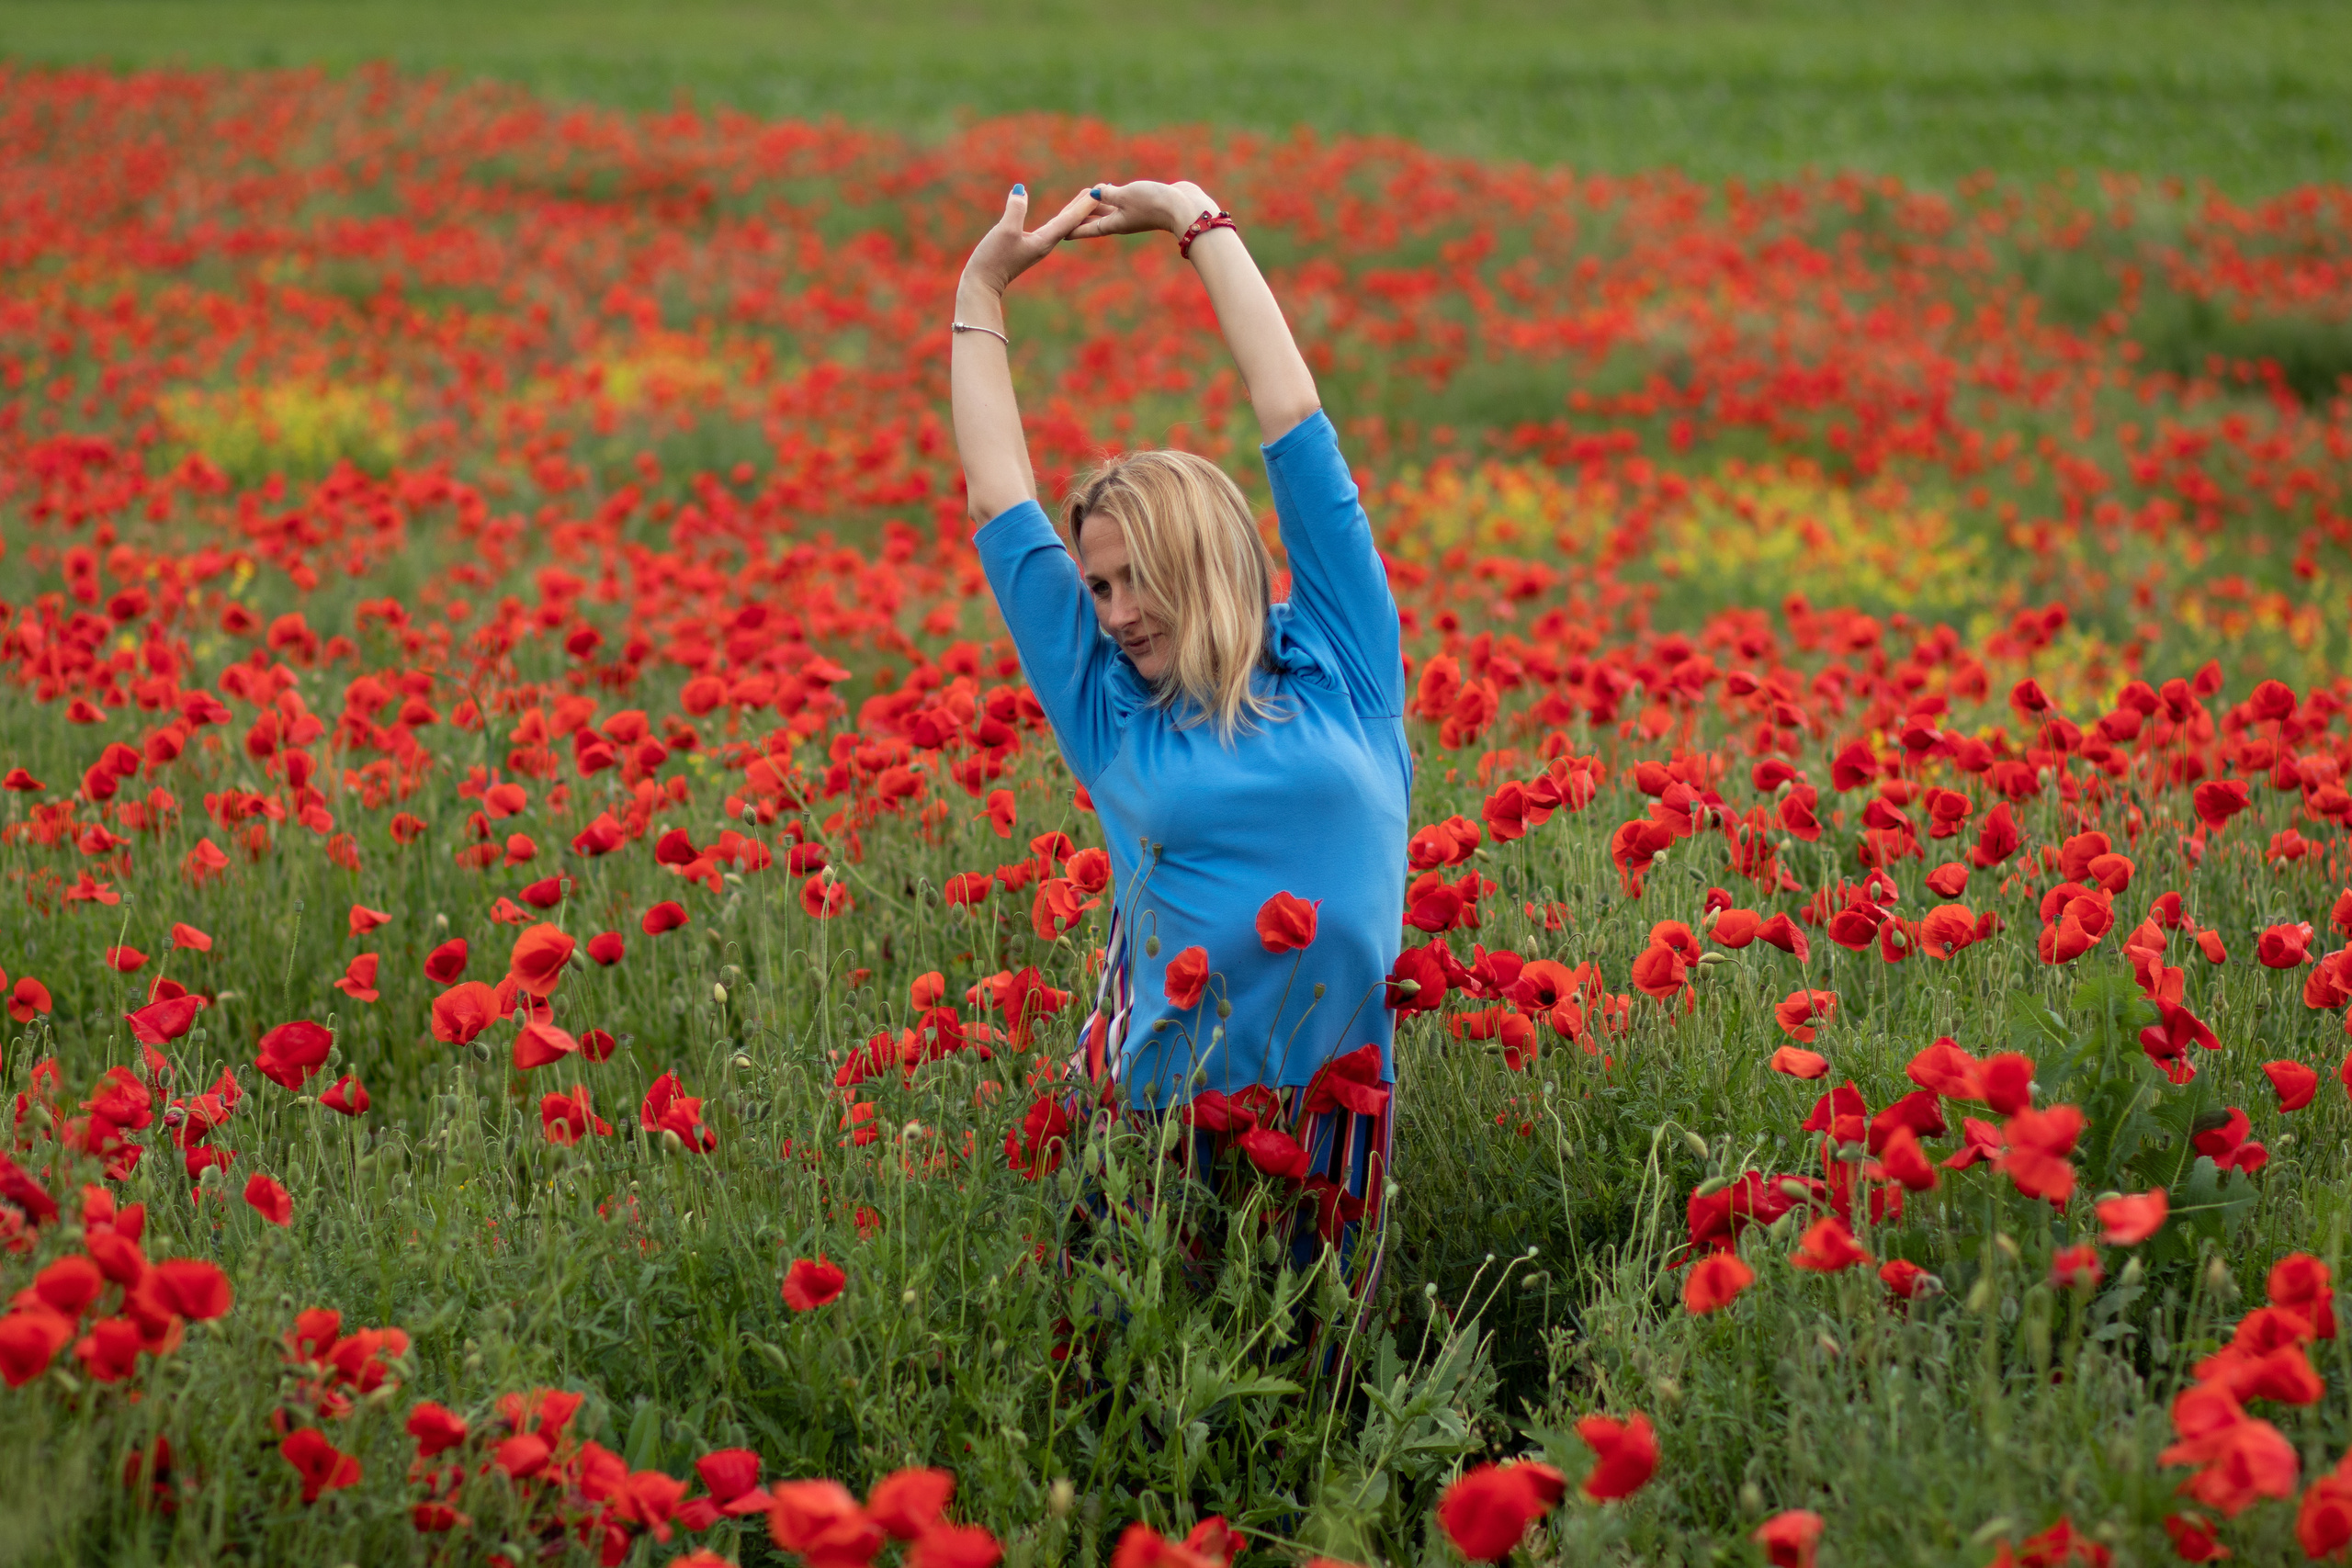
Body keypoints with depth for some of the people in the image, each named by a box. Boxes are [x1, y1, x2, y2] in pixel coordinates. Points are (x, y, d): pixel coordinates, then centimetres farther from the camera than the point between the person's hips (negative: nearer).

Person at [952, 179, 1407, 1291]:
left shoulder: (1338, 669, 4)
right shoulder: (1110, 713, 6)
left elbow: (1293, 420, 7)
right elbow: (1002, 507, 12)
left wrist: (1199, 223, 14)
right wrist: (982, 292, 18)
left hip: (1329, 1141, 0)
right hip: (1160, 1138, 0)